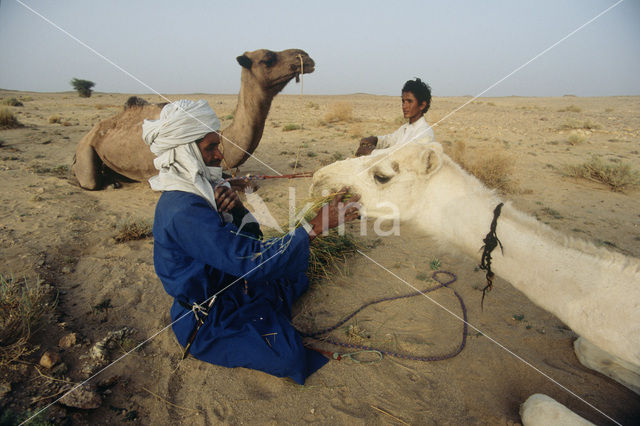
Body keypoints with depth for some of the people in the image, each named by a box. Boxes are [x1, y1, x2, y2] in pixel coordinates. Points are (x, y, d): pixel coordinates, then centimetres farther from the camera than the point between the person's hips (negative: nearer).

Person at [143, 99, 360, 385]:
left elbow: (249, 238, 3)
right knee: (288, 356, -21)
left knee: (297, 278, 19)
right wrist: (316, 226, -30)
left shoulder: (195, 191, -1)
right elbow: (252, 259, -34)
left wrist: (237, 209, -20)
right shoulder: (184, 212, -32)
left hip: (226, 289, 9)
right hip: (206, 322, -9)